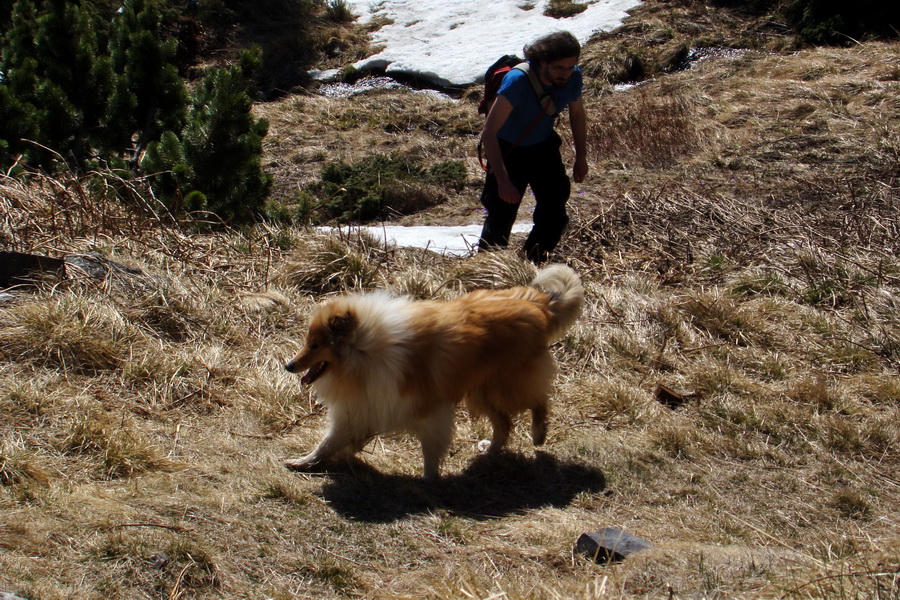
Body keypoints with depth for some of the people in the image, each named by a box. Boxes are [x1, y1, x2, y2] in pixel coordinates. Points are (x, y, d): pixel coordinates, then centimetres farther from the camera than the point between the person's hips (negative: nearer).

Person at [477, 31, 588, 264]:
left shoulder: (573, 77, -17)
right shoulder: (517, 81, -35)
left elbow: (577, 114, 7)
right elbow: (488, 133, -37)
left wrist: (581, 157, 10)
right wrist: (503, 181, -42)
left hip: (544, 148, 5)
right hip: (508, 150, -5)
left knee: (555, 216, -5)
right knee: (501, 218, -5)